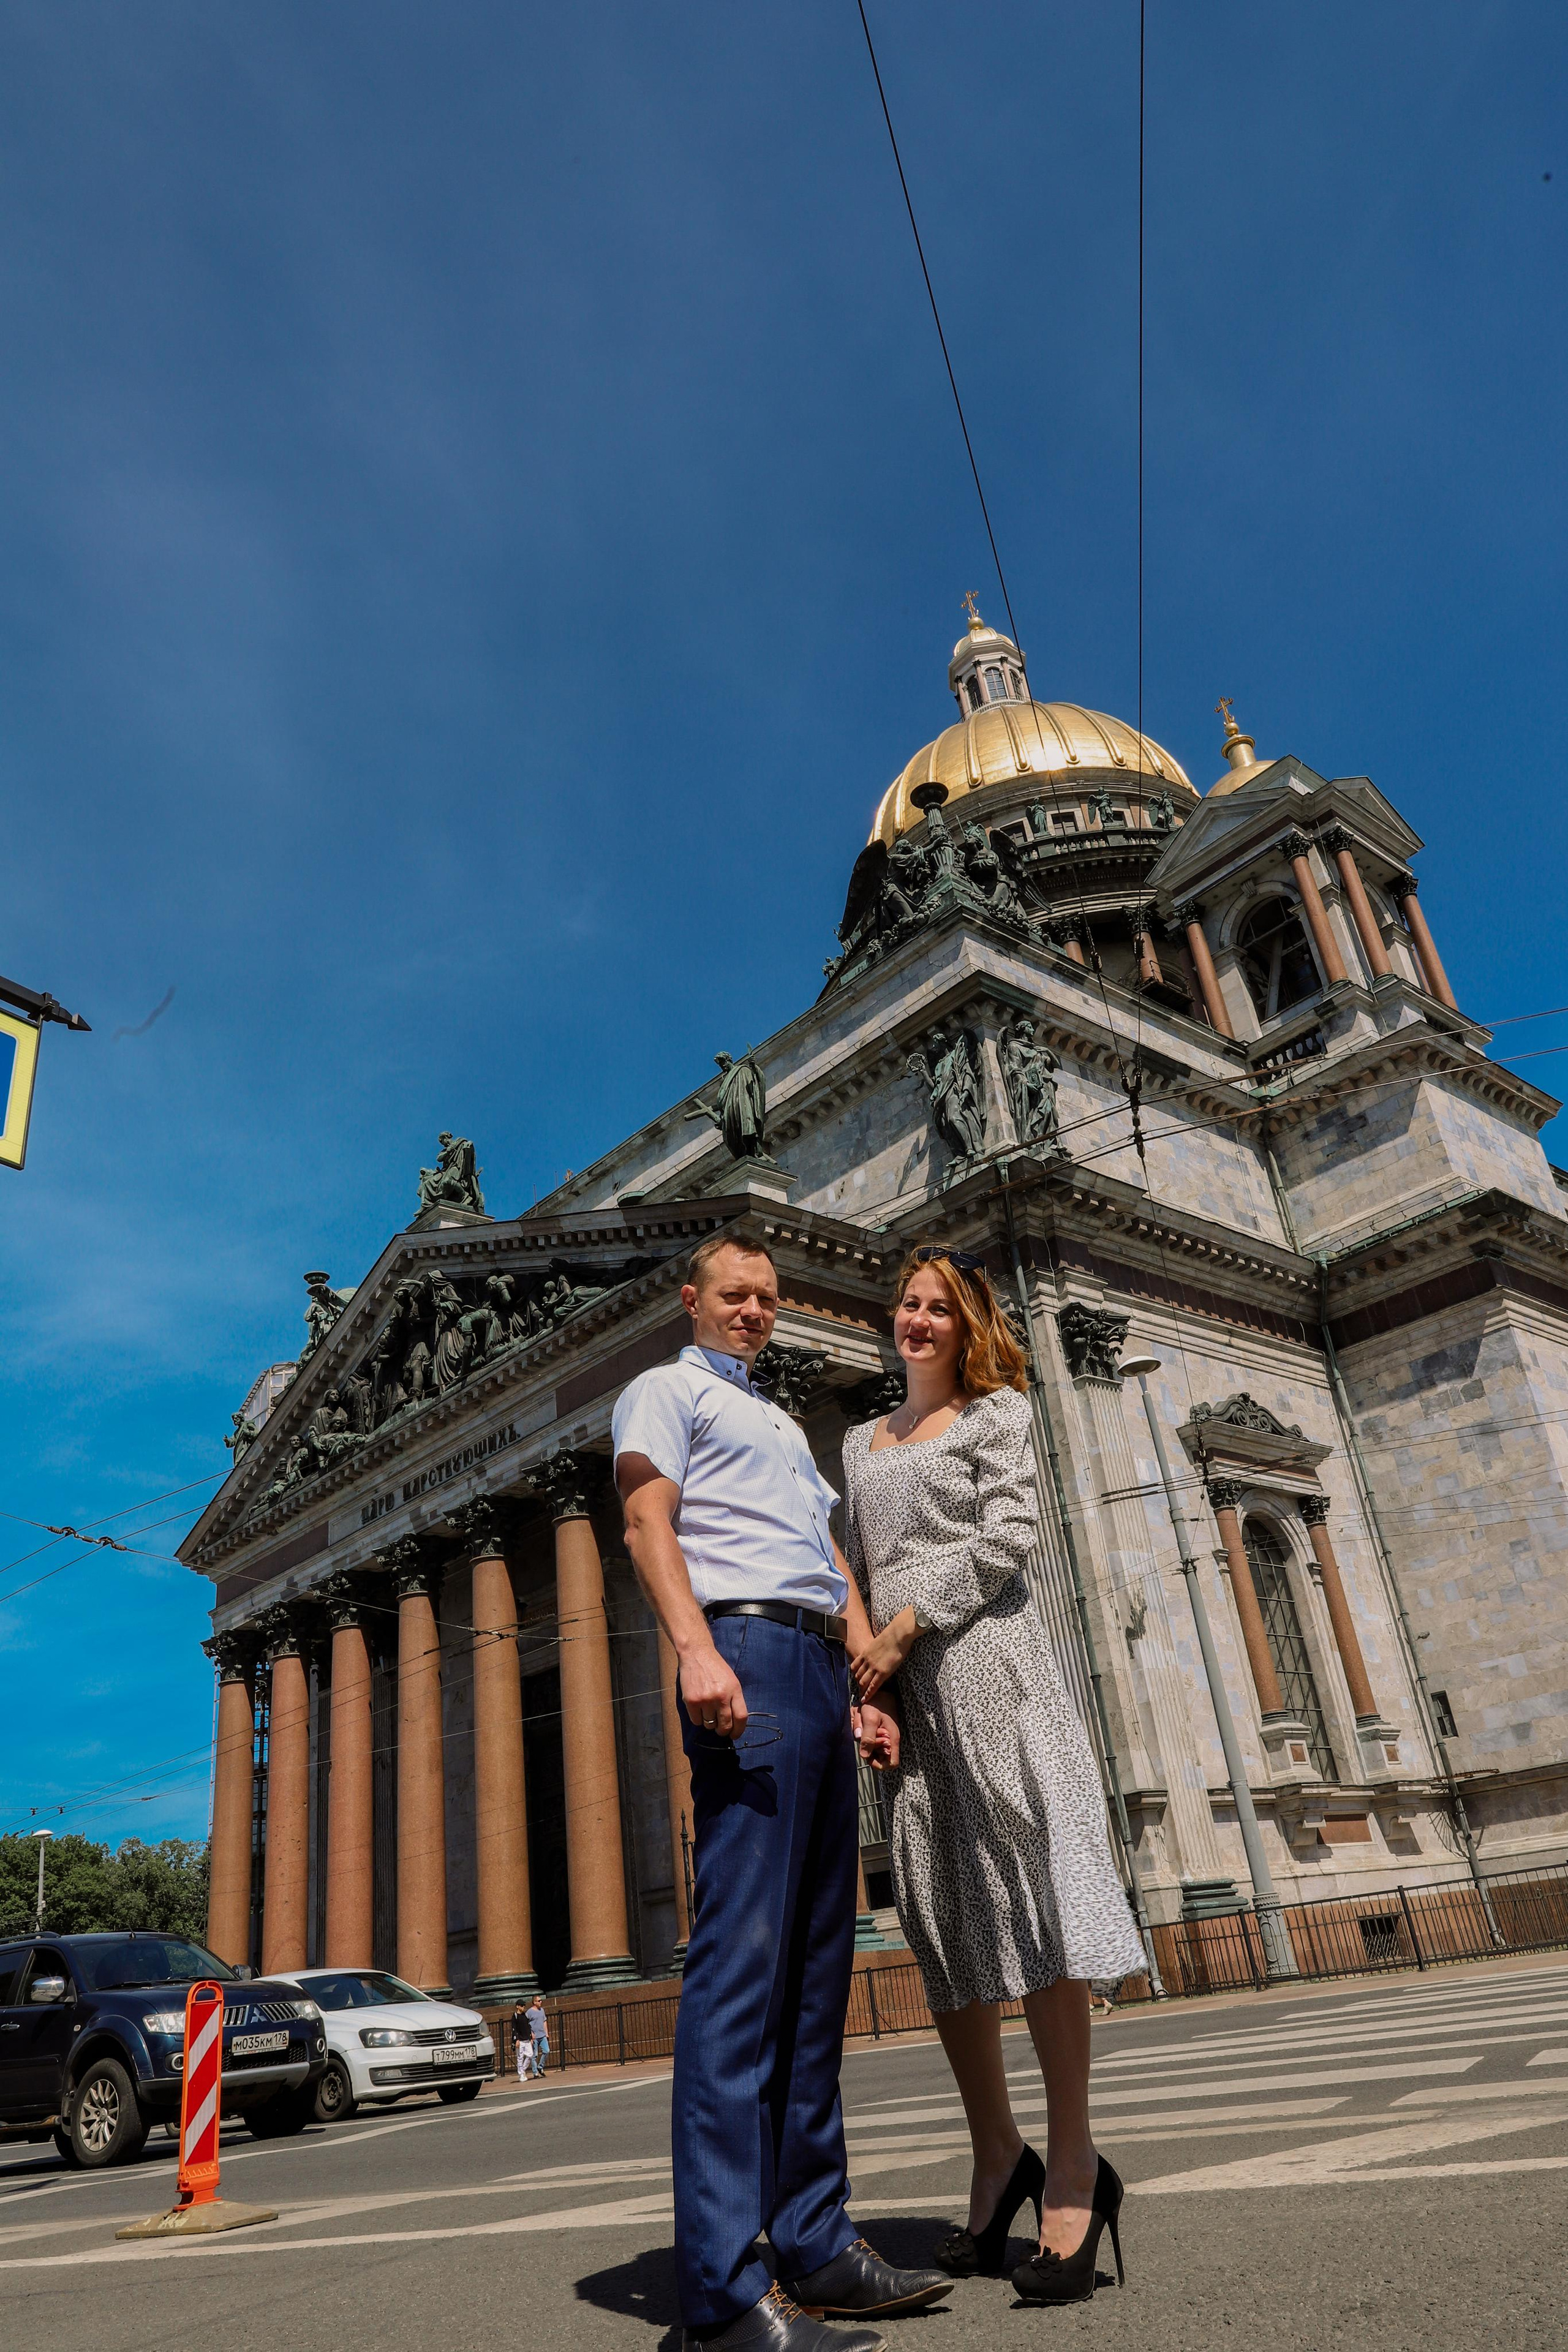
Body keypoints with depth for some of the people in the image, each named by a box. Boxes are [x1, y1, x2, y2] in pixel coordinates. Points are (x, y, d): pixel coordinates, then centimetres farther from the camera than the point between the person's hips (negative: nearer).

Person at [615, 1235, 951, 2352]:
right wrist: (698, 1649, -22)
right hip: (749, 1648, -8)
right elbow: (648, 1521, -6)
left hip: (823, 1670, 8)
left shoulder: (785, 1426, 33)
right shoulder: (668, 1390, 10)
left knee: (818, 1964, 6)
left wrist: (875, 1685, 14)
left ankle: (816, 2243, 12)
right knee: (743, 1952, -14)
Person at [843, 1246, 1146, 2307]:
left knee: (1028, 1890, -9)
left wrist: (905, 1627, -11)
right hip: (898, 1685, 5)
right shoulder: (862, 1442, 22)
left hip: (985, 1659, -5)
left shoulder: (997, 1409, 7)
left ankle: (1074, 2168, -2)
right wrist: (859, 1654, 3)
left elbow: (1009, 1536, -6)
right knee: (939, 1917, 5)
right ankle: (998, 2154, 17)